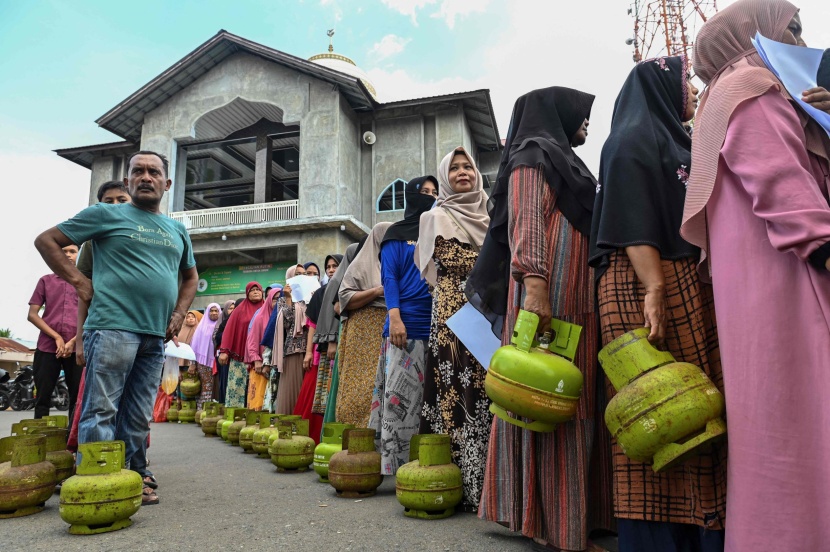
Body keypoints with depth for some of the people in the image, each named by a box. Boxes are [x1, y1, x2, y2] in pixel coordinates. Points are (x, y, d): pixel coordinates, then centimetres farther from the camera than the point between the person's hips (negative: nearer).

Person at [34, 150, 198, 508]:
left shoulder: (177, 230, 19)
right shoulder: (107, 214, 5)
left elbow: (190, 277, 29)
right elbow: (46, 241, 8)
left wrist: (178, 315, 15)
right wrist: (79, 282, -3)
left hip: (156, 337, 6)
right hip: (113, 327, -5)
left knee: (138, 417, 11)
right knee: (101, 410, -5)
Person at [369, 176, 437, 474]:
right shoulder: (397, 233, 9)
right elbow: (389, 277, 0)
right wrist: (394, 317, -15)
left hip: (438, 324, 5)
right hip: (406, 325, -4)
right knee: (399, 394, -8)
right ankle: (393, 463, -4)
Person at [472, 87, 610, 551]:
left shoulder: (567, 163, 29)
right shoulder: (534, 157, 1)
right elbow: (526, 222, -14)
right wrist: (533, 283, -27)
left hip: (578, 299, 9)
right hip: (548, 295, -9)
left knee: (574, 400, 7)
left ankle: (572, 513, 14)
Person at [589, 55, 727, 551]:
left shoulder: (678, 141, 26)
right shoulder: (632, 139, -2)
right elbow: (633, 220, -14)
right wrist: (654, 291, -24)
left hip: (693, 285, 9)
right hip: (648, 283, -9)